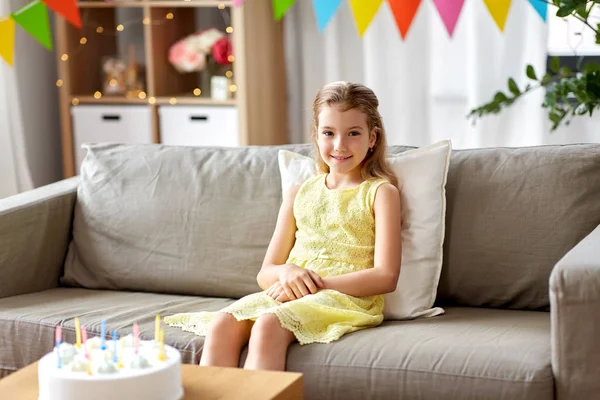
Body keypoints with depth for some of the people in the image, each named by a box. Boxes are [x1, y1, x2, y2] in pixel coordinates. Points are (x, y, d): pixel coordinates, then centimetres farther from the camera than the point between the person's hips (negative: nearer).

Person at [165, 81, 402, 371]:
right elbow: (265, 274, 18)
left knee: (268, 325, -35)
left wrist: (318, 283, -13)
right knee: (222, 323, -27)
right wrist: (286, 272, -7)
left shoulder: (380, 192, 6)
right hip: (288, 293, 5)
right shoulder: (299, 194, 20)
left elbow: (386, 277, -5)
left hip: (346, 297, -5)